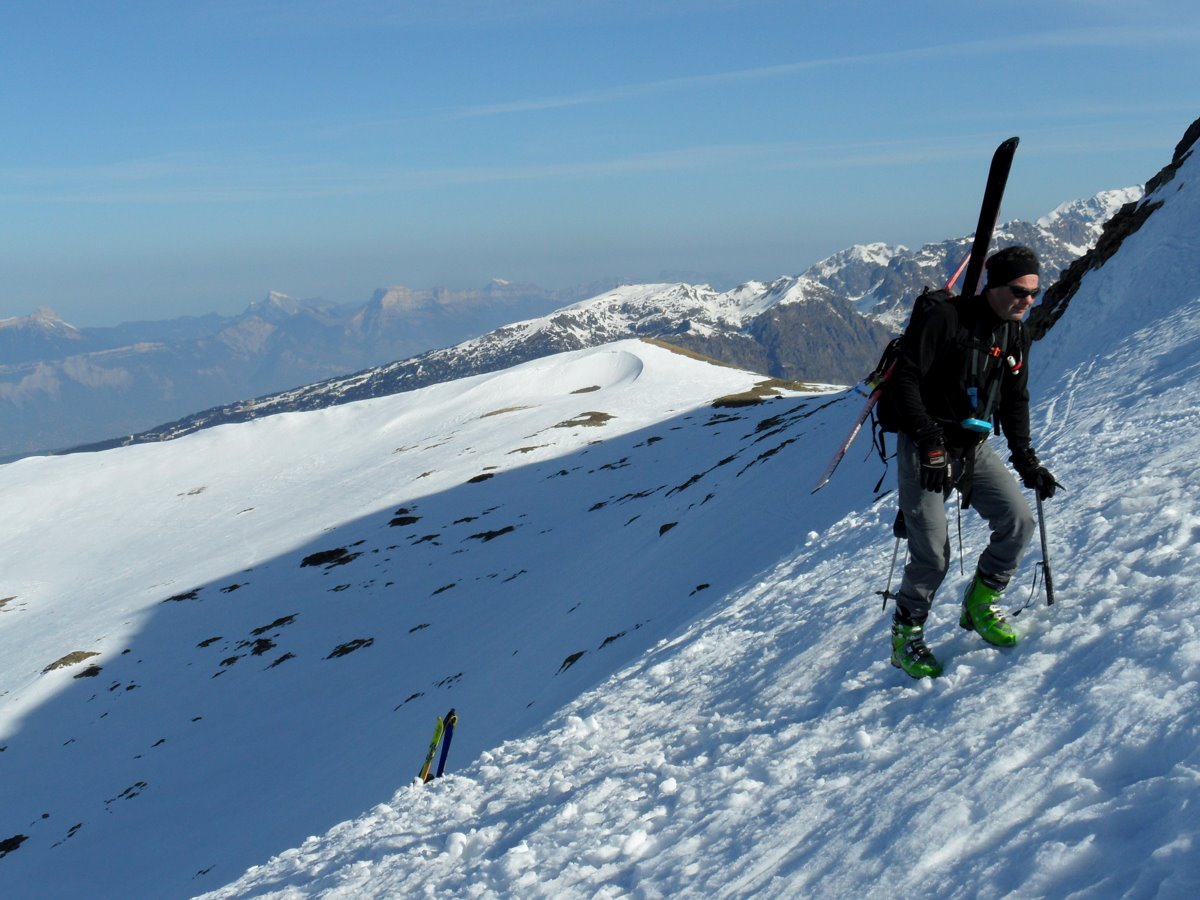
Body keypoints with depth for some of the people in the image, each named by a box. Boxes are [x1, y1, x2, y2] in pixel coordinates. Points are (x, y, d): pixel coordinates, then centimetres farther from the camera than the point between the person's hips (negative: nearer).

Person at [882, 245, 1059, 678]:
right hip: (925, 448, -7)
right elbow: (904, 380, -18)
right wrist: (930, 441, -24)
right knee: (932, 556, -8)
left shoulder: (1016, 337, 8)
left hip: (975, 448, 7)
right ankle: (905, 636, 14)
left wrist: (1026, 459, 10)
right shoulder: (947, 318, -15)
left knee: (1019, 522, -7)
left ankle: (979, 605, 16)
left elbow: (1015, 401, 19)